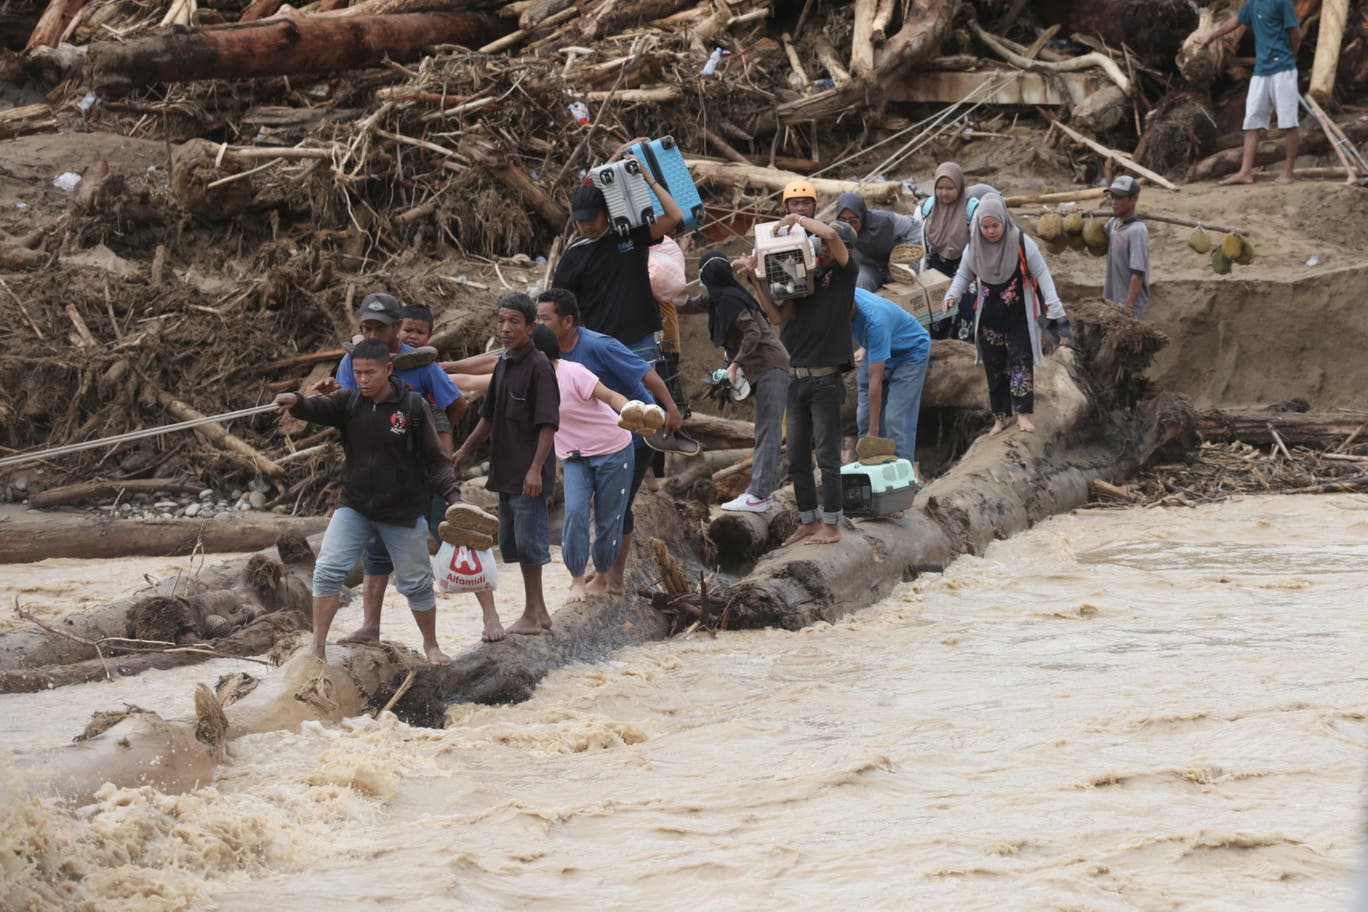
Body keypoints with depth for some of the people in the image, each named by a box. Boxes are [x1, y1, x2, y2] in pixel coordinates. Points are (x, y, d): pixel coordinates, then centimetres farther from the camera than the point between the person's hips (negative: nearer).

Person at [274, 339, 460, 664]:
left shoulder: (413, 406, -12)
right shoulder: (348, 402, -4)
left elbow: (435, 460, -9)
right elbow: (318, 409, -24)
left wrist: (452, 494, -21)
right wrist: (295, 402, -46)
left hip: (403, 512, -2)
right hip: (354, 506, 2)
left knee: (416, 583, 10)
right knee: (327, 570, -11)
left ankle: (431, 645, 31)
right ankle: (318, 647, -6)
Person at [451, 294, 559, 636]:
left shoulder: (539, 367, -14)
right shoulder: (503, 364, 12)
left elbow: (548, 424, -18)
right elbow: (490, 416, 24)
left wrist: (536, 469, -22)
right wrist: (465, 450, 24)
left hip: (528, 475, -9)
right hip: (505, 472, 9)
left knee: (528, 542, -4)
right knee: (512, 542, 14)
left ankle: (532, 616, 4)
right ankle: (539, 611, 23)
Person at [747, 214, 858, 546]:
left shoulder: (846, 274, -1)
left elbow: (830, 236, -18)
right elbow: (779, 316, 7)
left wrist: (798, 219, -6)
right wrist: (757, 281, -1)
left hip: (826, 379, -6)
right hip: (798, 379, 6)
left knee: (827, 456, -4)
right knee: (797, 457, 9)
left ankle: (831, 525, 3)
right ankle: (808, 521, 19)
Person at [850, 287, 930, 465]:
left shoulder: (874, 321, -41)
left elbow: (875, 381, -38)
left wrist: (873, 431, -36)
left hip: (911, 352, -7)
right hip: (877, 351, 7)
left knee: (897, 419, -17)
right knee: (864, 417, 0)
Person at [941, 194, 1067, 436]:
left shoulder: (1021, 243, -15)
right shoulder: (974, 248, -4)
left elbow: (1041, 274, -11)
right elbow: (963, 276, 6)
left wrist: (1053, 305, -19)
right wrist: (951, 296, -13)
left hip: (1019, 315, -3)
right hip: (989, 316, 3)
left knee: (1020, 361, -9)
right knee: (994, 366, 5)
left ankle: (1023, 413, -8)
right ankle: (1001, 416, 12)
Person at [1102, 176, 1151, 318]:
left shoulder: (1137, 231, -20)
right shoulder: (1112, 223, 5)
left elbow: (1138, 274, -23)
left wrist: (1128, 307, -25)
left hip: (1129, 303, -9)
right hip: (1111, 301, 9)